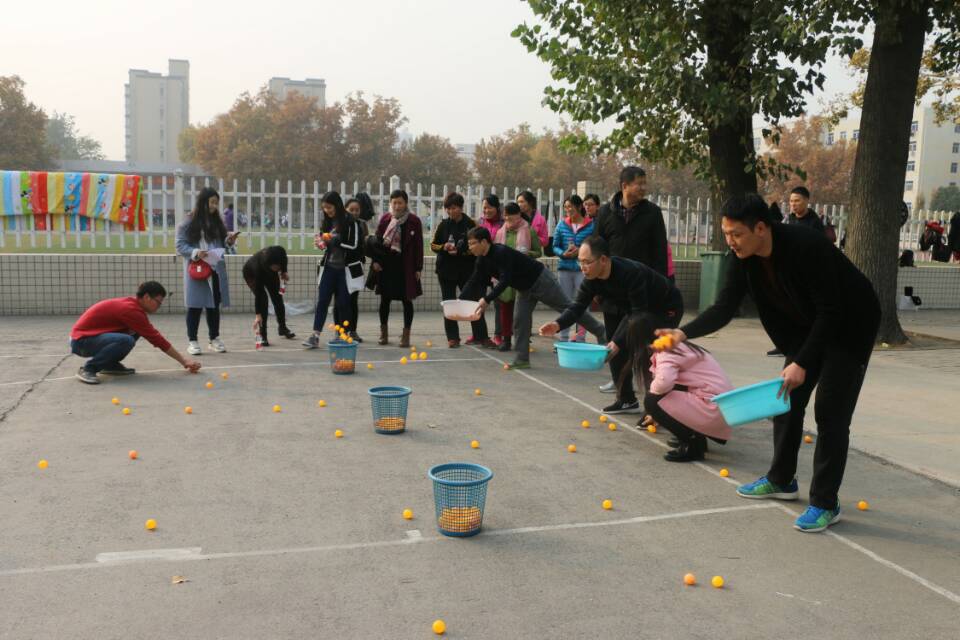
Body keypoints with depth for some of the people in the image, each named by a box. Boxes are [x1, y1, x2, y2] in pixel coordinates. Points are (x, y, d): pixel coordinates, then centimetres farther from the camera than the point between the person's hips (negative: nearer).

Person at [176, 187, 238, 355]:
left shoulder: (216, 221, 11)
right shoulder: (188, 223, -6)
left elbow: (222, 244, 16)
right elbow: (180, 246, -7)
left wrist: (230, 240, -4)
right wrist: (195, 252, -22)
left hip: (216, 270, 5)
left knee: (214, 305, 10)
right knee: (195, 306, 1)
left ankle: (214, 339, 20)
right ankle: (192, 341, 9)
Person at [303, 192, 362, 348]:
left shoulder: (350, 222, -10)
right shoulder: (327, 222, 9)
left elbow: (354, 246, -15)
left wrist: (334, 241, -20)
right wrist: (321, 243, -1)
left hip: (344, 268, -5)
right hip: (329, 266, 5)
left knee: (343, 302, 3)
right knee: (322, 300, -1)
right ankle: (315, 336, -2)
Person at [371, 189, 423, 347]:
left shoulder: (414, 221, -4)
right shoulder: (385, 219, 4)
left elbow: (418, 245, -4)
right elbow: (377, 241, 8)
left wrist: (418, 268, -6)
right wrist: (375, 260, -2)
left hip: (406, 266, -3)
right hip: (386, 264, 3)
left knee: (406, 300, 2)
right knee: (385, 299, 9)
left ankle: (406, 334, 10)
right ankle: (383, 332, 21)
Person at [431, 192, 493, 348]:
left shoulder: (470, 225, -5)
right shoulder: (443, 225, 3)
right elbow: (433, 245, 8)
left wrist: (460, 252, -20)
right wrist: (443, 247, -13)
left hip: (466, 269, -2)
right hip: (446, 270, 3)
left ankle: (481, 336, 4)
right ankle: (452, 337, 13)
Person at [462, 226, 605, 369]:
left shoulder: (501, 252, -31)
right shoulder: (482, 260, -2)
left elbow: (504, 281, -38)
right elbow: (474, 282, 0)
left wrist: (486, 300, -43)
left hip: (541, 280, -9)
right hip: (524, 288, 9)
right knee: (520, 321, 0)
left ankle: (600, 332, 14)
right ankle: (522, 359, 5)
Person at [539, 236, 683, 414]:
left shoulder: (631, 273, -39)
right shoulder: (592, 278, -16)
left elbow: (639, 313, -37)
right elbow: (578, 305, -15)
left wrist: (618, 342, -42)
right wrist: (558, 324, -34)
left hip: (666, 308, -8)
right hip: (638, 308, 8)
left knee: (644, 353, -22)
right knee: (615, 349, 1)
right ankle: (627, 400, 15)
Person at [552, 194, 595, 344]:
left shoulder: (591, 225, -5)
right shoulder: (562, 225, 5)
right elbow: (555, 246, 8)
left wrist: (580, 251, -18)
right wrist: (563, 253, -11)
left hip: (582, 269, -3)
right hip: (564, 268, 4)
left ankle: (580, 339, 9)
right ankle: (563, 338, 19)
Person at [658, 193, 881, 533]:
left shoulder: (807, 248, -34)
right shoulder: (743, 259, -12)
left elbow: (830, 312, -30)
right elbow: (724, 307, -13)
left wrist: (802, 363, -32)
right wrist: (684, 333, -28)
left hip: (850, 327, -7)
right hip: (808, 327, 8)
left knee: (830, 413, -10)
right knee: (786, 399, 10)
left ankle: (825, 503, 0)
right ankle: (781, 480, 27)